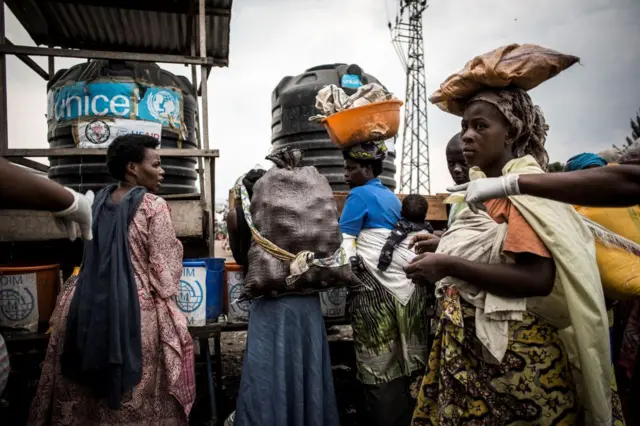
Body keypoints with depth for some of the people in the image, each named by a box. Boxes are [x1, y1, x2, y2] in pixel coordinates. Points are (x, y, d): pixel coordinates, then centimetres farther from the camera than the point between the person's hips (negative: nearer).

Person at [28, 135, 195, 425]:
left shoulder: (98, 202, 8)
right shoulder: (154, 206, -13)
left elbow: (96, 258, 16)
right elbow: (165, 268, -13)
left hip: (90, 305, 7)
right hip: (138, 309, -7)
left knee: (86, 397, 19)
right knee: (139, 400, 6)